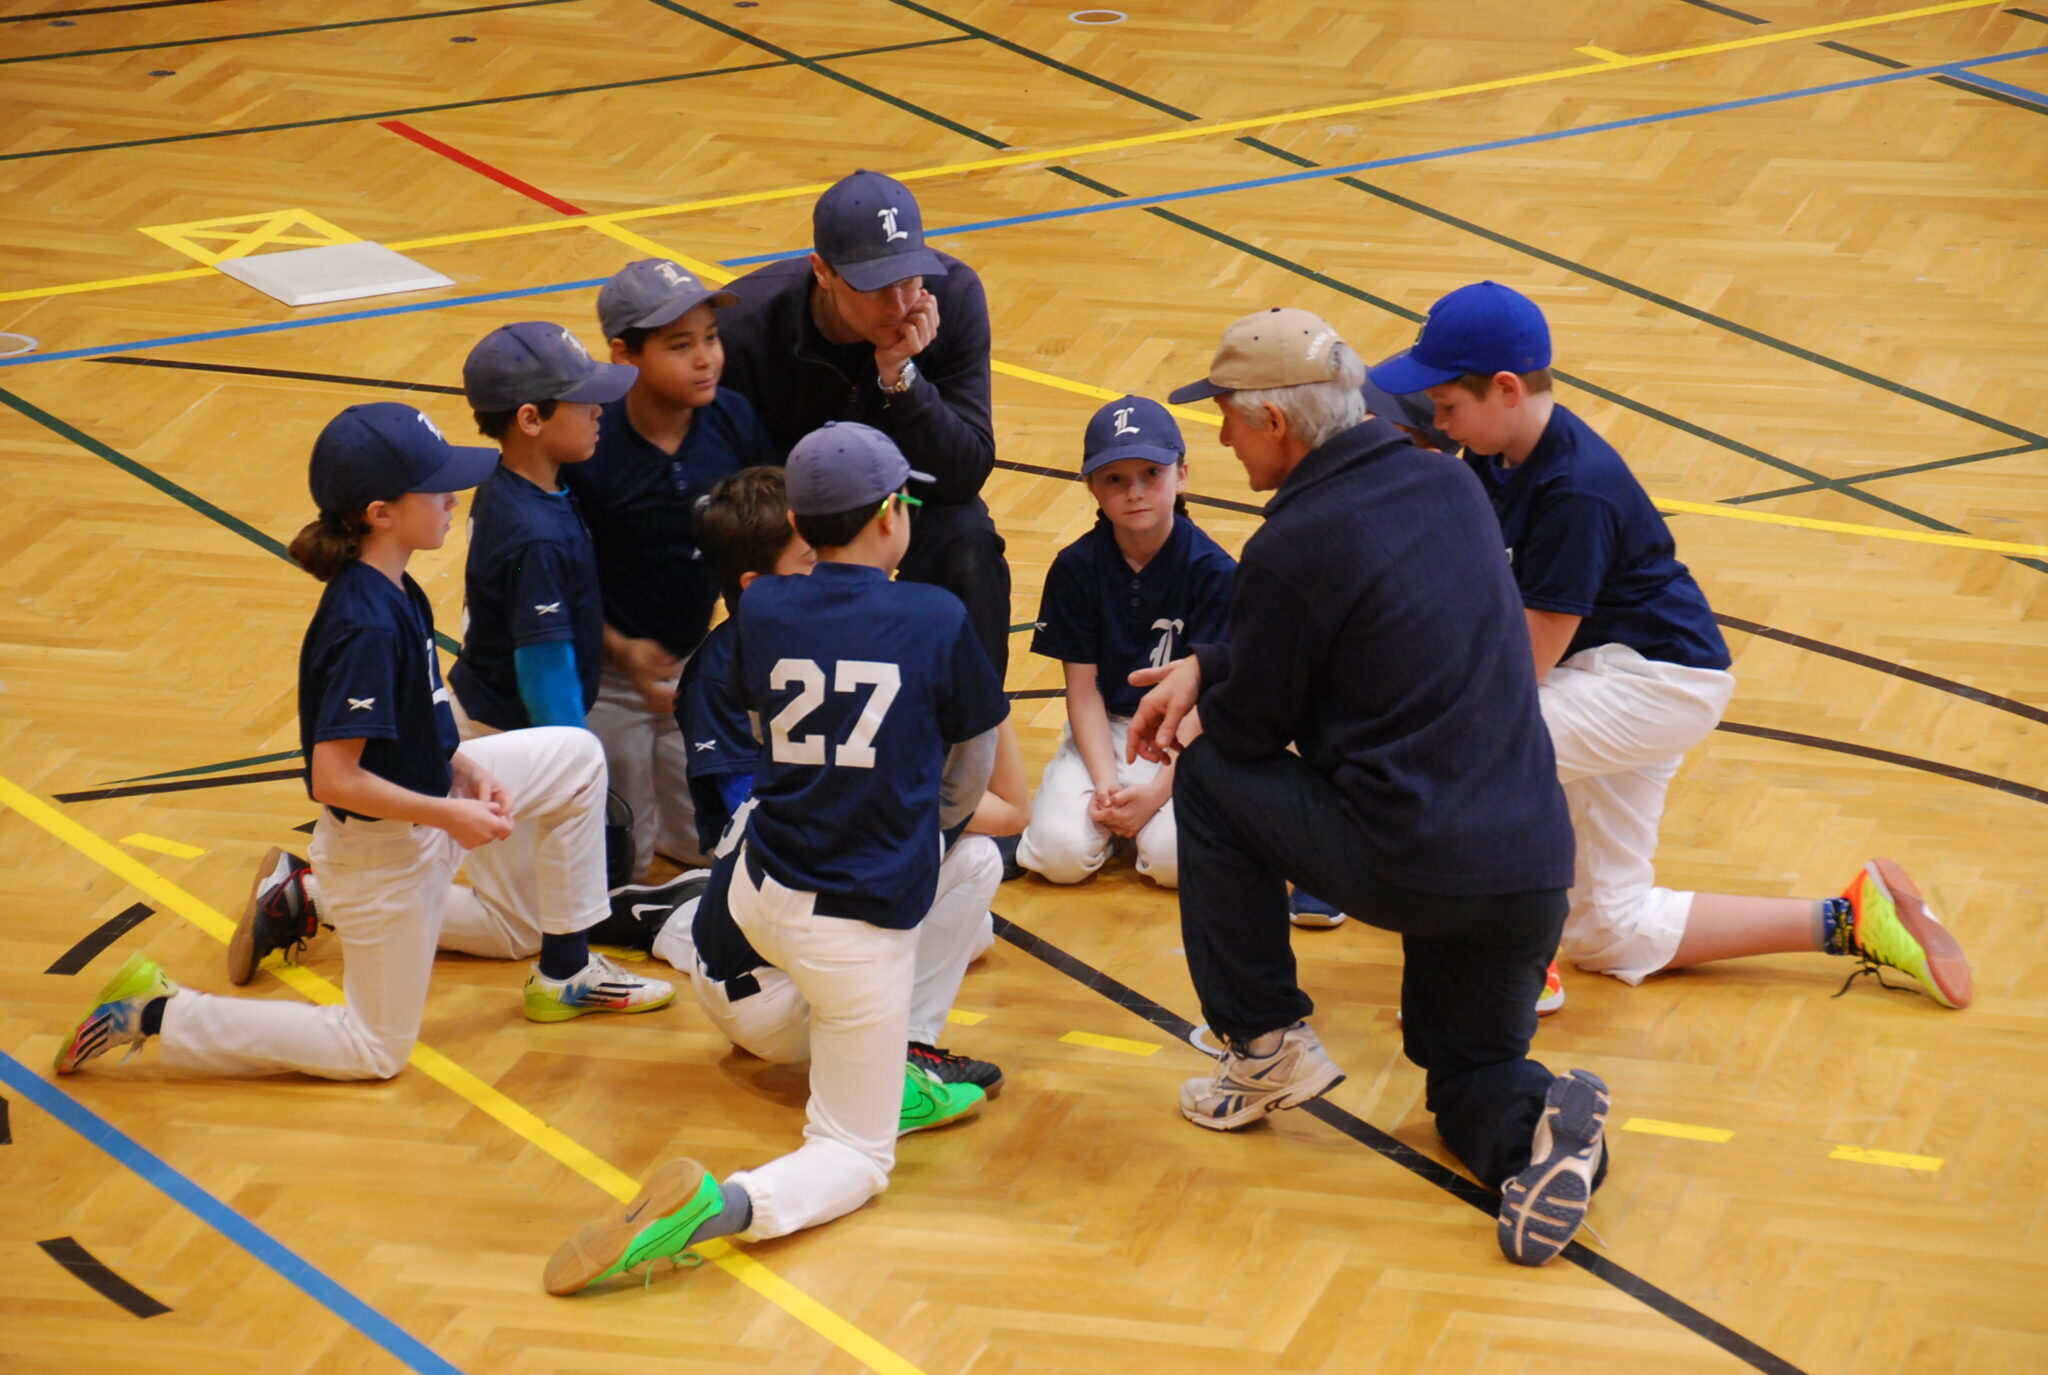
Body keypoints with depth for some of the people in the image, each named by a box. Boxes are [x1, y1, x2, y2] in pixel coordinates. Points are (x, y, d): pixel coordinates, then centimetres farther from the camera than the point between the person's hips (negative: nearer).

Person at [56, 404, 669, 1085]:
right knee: (376, 1050, 6)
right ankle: (156, 1013, 6)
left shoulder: (395, 591, -4)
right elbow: (333, 779, -31)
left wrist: (468, 772, -3)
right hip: (386, 842, -8)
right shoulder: (367, 627, -32)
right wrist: (452, 816, -24)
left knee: (578, 758, 10)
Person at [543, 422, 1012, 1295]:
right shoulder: (937, 621, -9)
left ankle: (891, 1071, 35)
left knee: (977, 859, 34)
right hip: (862, 925, -5)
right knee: (857, 1159, 5)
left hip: (759, 892, 5)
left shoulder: (762, 610, -1)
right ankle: (720, 1207, -26)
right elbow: (973, 764, 7)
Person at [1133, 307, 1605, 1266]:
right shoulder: (1449, 487, 10)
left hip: (1404, 863, -7)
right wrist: (1204, 667, 22)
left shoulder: (1295, 544, -13)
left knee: (1211, 778, 17)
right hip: (1534, 868, 7)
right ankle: (1537, 1122, -9)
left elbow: (1250, 728, 0)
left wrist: (1201, 709, 21)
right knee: (1468, 1076, 26)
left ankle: (1266, 1045, 17)